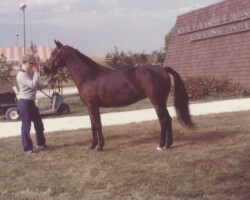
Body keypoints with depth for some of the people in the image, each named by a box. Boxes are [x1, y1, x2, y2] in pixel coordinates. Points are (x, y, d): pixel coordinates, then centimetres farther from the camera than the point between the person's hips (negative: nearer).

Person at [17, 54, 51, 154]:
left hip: (31, 102, 10)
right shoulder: (22, 74, -15)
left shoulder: (31, 73, 14)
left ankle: (40, 144, 32)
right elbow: (33, 85, -25)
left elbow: (38, 86, 16)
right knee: (26, 125, -4)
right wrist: (37, 72, -20)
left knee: (38, 123, 17)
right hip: (24, 102, -10)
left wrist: (49, 81, 6)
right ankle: (27, 149, 4)